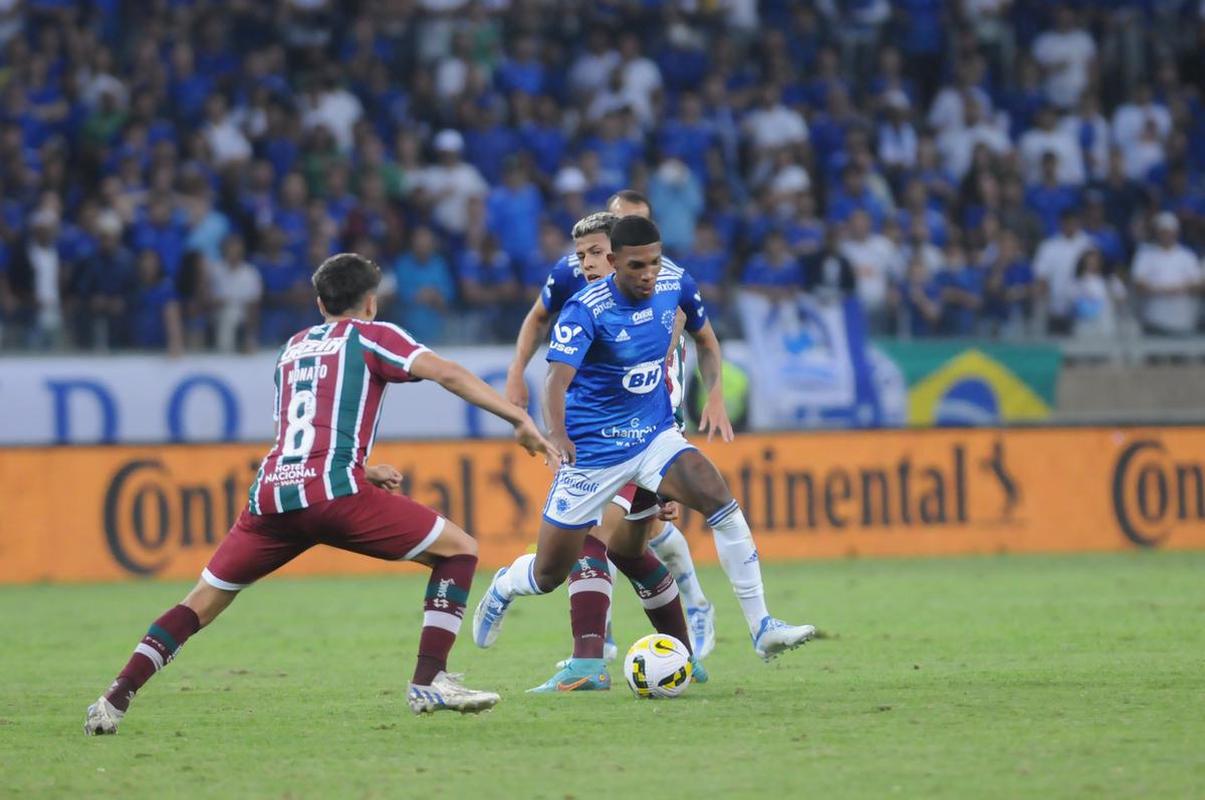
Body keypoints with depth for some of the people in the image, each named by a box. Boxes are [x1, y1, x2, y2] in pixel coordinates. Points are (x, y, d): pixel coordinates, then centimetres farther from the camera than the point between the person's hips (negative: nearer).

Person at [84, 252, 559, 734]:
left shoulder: (293, 347, 30)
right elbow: (447, 374, -1)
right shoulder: (369, 335, 13)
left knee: (205, 600, 17)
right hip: (333, 490, -5)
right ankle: (428, 683, -4)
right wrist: (520, 420, -2)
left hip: (271, 494, 5)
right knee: (458, 549, 7)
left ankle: (116, 699, 5)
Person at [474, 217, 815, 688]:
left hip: (655, 434, 4)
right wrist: (558, 435, -52)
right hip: (592, 449, -4)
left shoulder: (675, 285, -6)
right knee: (548, 576, 5)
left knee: (722, 503, -24)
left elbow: (705, 340, 15)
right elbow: (556, 381, -34)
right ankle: (504, 588, 43)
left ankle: (762, 629, -19)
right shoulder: (585, 310, -22)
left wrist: (715, 396, 1)